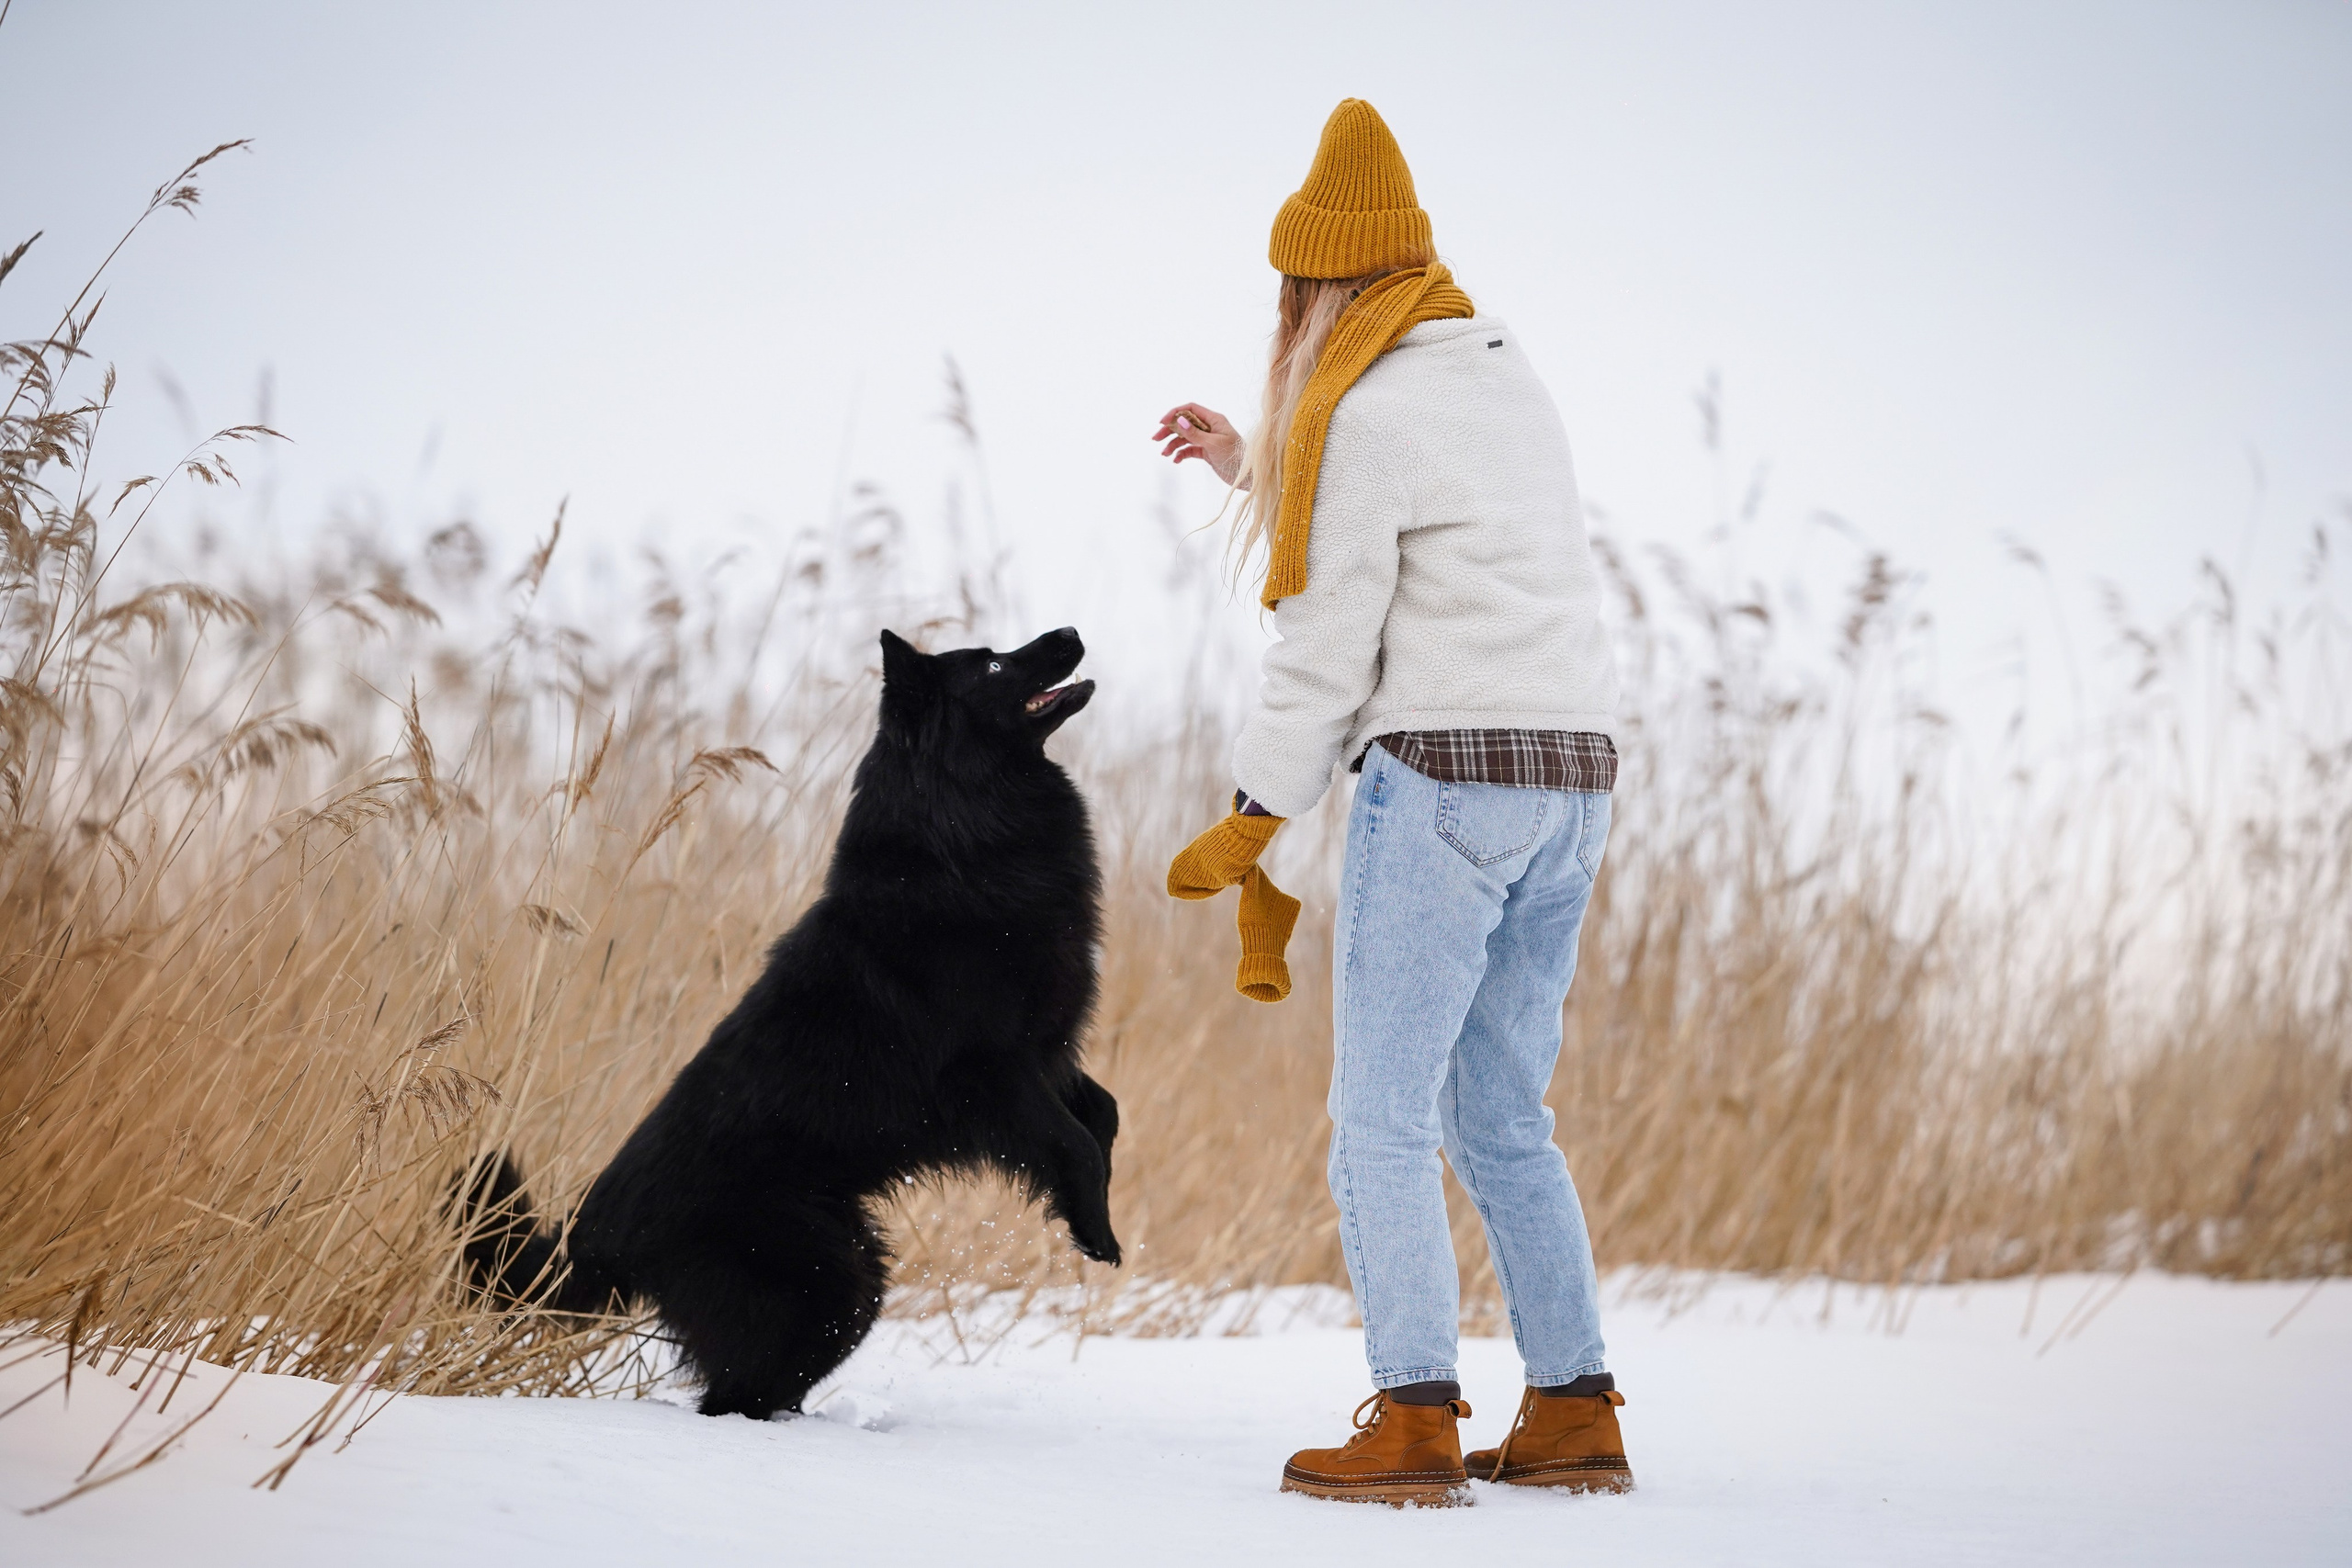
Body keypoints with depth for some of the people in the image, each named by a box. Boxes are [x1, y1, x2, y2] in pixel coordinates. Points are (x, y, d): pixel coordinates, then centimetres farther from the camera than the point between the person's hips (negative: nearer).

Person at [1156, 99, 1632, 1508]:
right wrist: (1255, 467, 31)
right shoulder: (1511, 378, 17)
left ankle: (1416, 1422, -12)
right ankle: (1576, 1417, 9)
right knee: (1501, 1121, 13)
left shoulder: (1361, 418, -9)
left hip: (1443, 774, -8)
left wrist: (1248, 831, -2)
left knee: (1384, 1120, -4)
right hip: (1571, 780, 8)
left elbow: (1328, 651, -10)